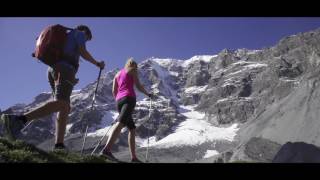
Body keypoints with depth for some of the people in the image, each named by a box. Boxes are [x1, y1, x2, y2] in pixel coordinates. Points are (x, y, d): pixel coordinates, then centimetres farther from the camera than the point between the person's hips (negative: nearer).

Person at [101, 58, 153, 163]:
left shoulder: (118, 74, 28)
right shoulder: (132, 70, 12)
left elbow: (114, 91, 20)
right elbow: (138, 86, 4)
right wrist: (148, 94, 18)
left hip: (119, 100, 7)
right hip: (129, 98, -7)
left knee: (132, 129, 8)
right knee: (121, 124, -24)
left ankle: (134, 157, 0)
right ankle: (107, 149, -42)